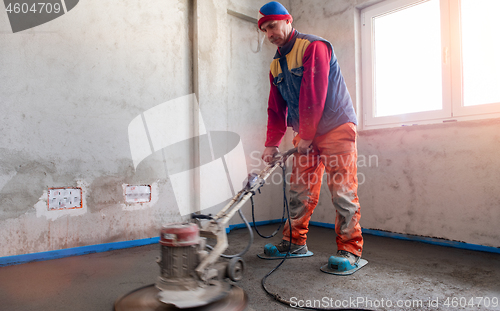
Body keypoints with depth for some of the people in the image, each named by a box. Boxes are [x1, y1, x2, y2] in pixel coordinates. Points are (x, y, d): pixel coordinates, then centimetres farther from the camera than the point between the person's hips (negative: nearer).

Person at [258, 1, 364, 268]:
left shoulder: (314, 47, -10)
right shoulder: (276, 64, 14)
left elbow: (314, 96, -18)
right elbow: (276, 108, 12)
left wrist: (306, 136, -17)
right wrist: (272, 143, 2)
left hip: (336, 128, -7)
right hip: (306, 134, 7)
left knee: (342, 191, -7)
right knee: (299, 189, 6)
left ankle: (350, 249, 1)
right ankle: (295, 243, 17)